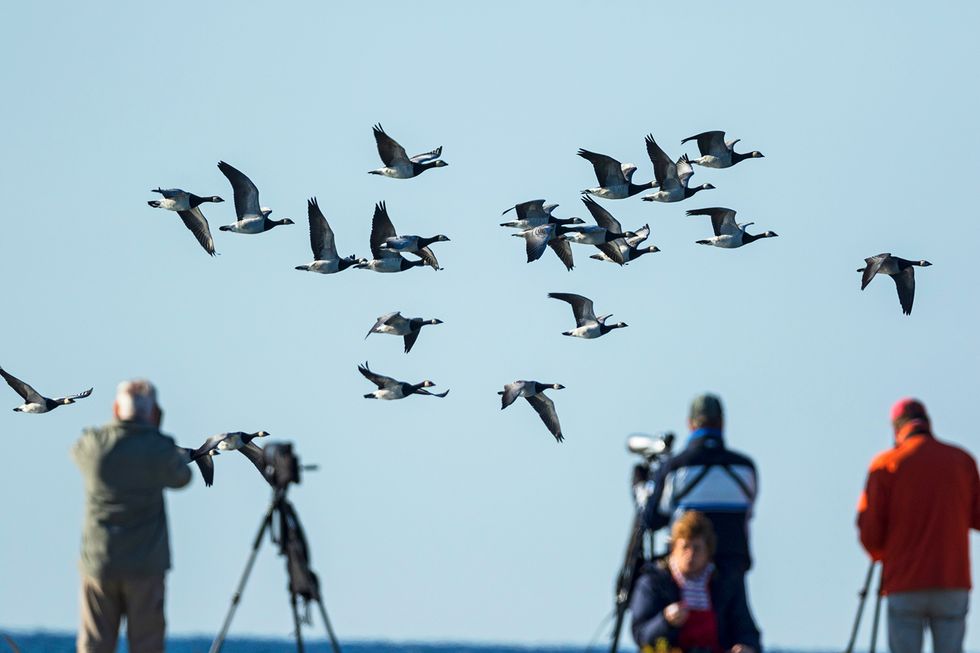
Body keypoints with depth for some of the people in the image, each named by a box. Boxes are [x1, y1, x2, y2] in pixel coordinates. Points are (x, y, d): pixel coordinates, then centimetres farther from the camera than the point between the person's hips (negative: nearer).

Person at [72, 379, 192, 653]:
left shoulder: (93, 443, -3)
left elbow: (77, 453, 20)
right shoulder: (160, 448, -8)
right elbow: (182, 476, 11)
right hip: (145, 566, -2)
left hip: (98, 563, 2)